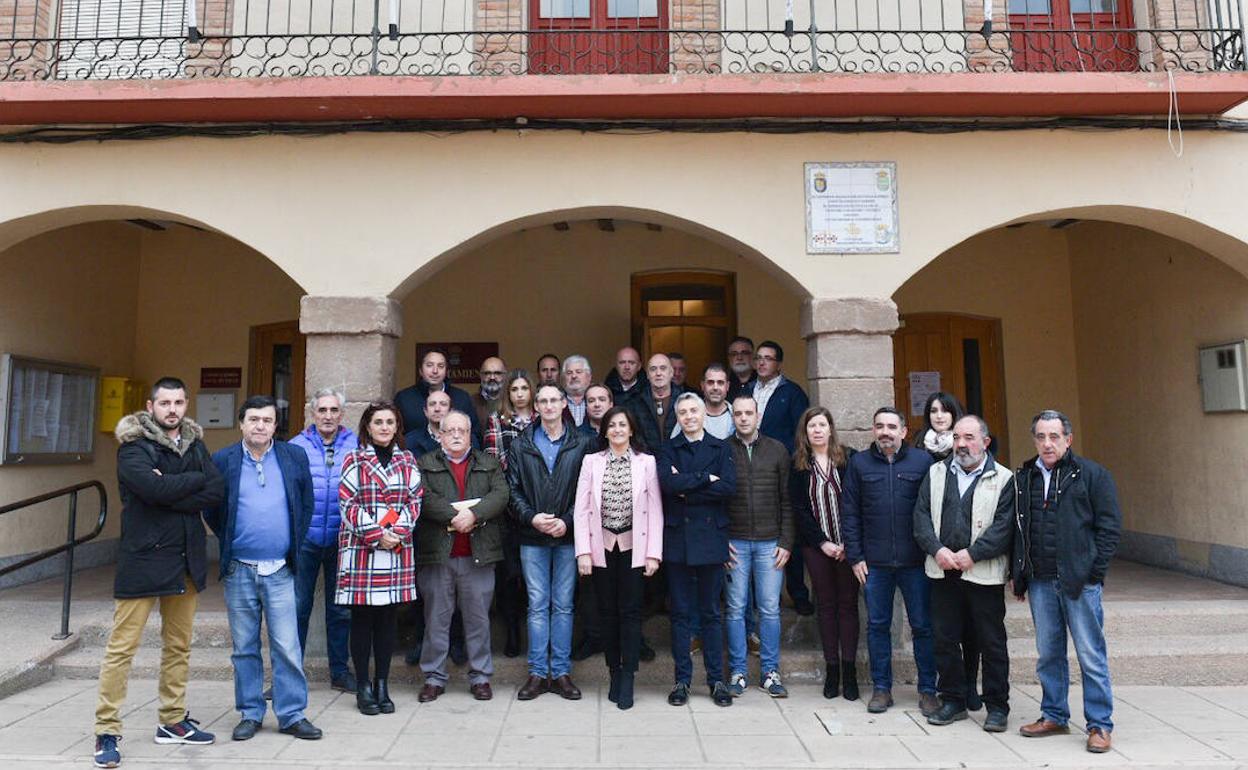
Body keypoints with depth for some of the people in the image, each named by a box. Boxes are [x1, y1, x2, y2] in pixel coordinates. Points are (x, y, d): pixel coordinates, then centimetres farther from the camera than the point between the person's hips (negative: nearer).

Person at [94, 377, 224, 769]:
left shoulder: (193, 442, 8)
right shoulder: (133, 445, -7)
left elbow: (216, 492, -5)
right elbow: (152, 487, -24)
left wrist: (171, 494, -16)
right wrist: (195, 479, -11)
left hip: (186, 559, 6)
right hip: (143, 559, -5)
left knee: (178, 645, 13)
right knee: (122, 646, -2)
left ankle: (172, 721, 25)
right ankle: (106, 732, 9)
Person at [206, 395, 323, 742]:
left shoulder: (295, 457, 3)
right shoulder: (222, 461, 1)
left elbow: (307, 504, 10)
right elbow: (210, 509, 9)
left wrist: (294, 543, 5)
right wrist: (228, 543, 5)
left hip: (279, 570, 0)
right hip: (239, 570, 0)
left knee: (287, 647, 1)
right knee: (245, 648, 11)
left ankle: (292, 715, 12)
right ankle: (250, 714, 23)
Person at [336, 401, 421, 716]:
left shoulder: (407, 461, 10)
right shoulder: (354, 460, 1)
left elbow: (414, 501, 6)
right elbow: (349, 504, -5)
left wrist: (399, 531, -9)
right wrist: (377, 535, -12)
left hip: (398, 548, 3)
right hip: (360, 549, -3)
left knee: (387, 618, 9)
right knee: (362, 619, 4)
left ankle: (382, 685, 19)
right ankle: (363, 687, 16)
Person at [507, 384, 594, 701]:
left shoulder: (581, 444, 1)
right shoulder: (521, 445, 5)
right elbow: (513, 490, 2)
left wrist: (567, 521, -13)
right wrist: (531, 517, -12)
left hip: (567, 536, 0)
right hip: (532, 537, 1)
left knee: (563, 605, 7)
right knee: (537, 605, 6)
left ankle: (561, 672, 17)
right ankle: (538, 672, 15)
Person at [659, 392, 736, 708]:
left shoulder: (721, 449, 8)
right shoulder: (667, 450, 7)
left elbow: (728, 487, -9)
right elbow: (668, 483, -13)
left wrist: (686, 489, -10)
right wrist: (705, 478, -11)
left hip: (710, 537, 0)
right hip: (677, 538, 0)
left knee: (711, 612, 7)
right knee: (680, 612, 6)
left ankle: (716, 679, 17)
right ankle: (682, 679, 16)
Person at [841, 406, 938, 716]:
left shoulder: (922, 461, 1)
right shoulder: (859, 463, 5)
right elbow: (850, 513, 5)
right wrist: (855, 557, 0)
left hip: (915, 562, -1)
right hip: (874, 562, 1)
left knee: (923, 626, 6)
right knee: (877, 625, 10)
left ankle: (927, 690, 21)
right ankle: (881, 688, 22)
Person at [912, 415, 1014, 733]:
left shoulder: (1003, 479, -1)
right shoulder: (936, 473, 11)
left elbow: (1004, 526, -9)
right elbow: (921, 516, 5)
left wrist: (971, 554, -16)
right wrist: (938, 550, -9)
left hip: (984, 574, -3)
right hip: (943, 572, 4)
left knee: (992, 643, 6)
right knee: (945, 639, 10)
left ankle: (997, 706, 20)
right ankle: (952, 701, 24)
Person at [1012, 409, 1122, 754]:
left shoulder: (1092, 475, -1)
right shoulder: (1023, 478, 11)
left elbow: (1110, 527, -2)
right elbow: (1017, 530, 15)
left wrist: (1094, 572, -9)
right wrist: (1018, 576, 10)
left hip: (1079, 582, -4)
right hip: (1040, 583, 4)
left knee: (1091, 656, 3)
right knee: (1048, 654, 13)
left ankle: (1100, 725, 15)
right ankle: (1054, 716, 25)